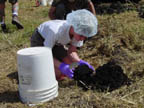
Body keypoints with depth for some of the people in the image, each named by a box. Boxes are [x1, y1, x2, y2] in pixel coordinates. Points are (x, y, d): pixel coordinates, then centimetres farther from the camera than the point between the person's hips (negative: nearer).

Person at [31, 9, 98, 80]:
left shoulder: (78, 32, -23)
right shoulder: (56, 31, -41)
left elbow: (72, 51, -13)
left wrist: (79, 62, -33)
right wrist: (61, 66, -44)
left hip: (56, 43, 6)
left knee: (71, 66, 1)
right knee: (57, 73, -19)